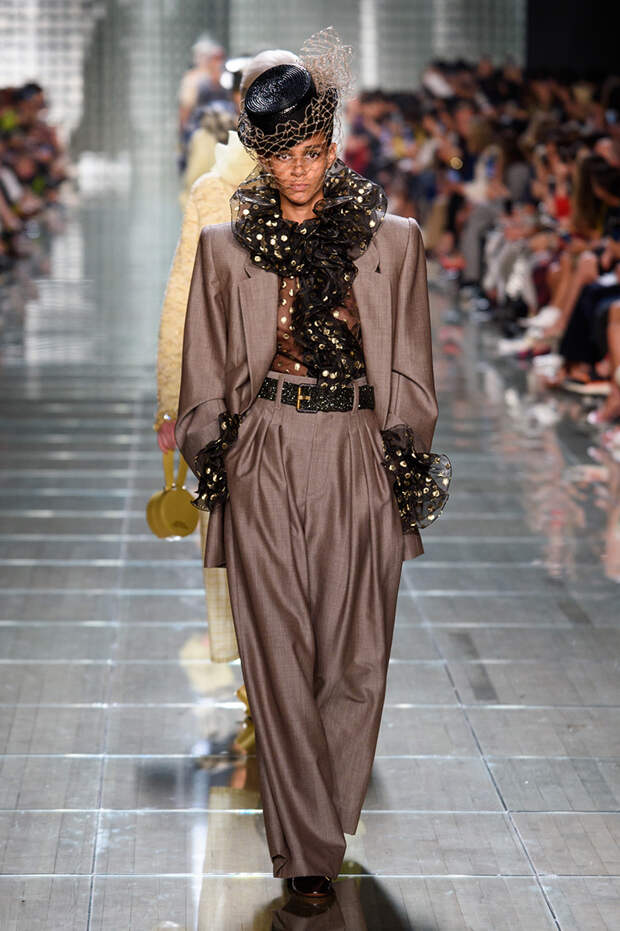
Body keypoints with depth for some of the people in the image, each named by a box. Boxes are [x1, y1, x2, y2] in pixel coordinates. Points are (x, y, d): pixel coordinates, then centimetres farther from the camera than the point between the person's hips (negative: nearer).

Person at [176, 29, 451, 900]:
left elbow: (410, 369, 9)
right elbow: (206, 371, 12)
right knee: (279, 656, -4)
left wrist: (409, 460, 3)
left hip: (360, 463, 1)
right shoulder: (225, 247, 8)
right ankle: (309, 850, 1)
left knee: (355, 656, 1)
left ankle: (324, 823, 19)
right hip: (264, 462, 0)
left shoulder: (392, 241, 7)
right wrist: (210, 453, 3)